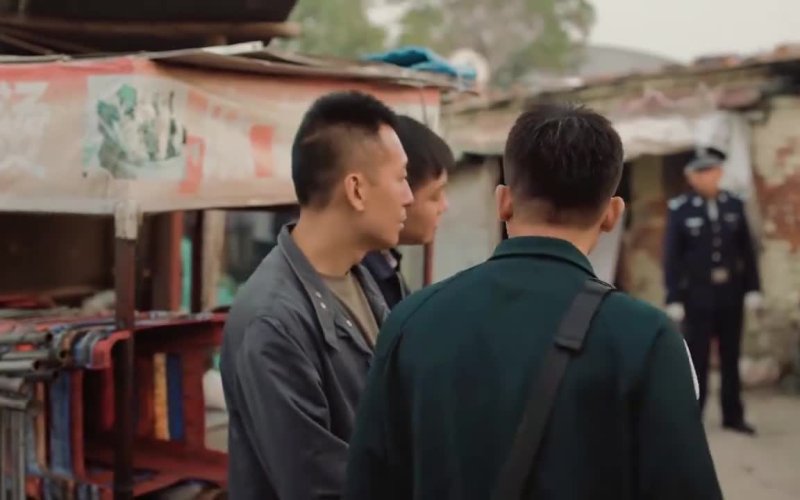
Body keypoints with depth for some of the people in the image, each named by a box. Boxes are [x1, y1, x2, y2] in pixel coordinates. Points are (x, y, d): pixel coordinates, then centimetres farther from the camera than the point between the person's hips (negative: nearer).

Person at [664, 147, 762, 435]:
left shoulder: (735, 205, 4)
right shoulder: (679, 209, -8)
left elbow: (747, 251, 7)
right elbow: (672, 257, -8)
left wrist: (752, 288, 1)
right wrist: (674, 299, -11)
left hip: (731, 294, 4)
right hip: (697, 295, -4)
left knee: (731, 358, 12)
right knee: (697, 358, 2)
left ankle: (733, 416, 22)